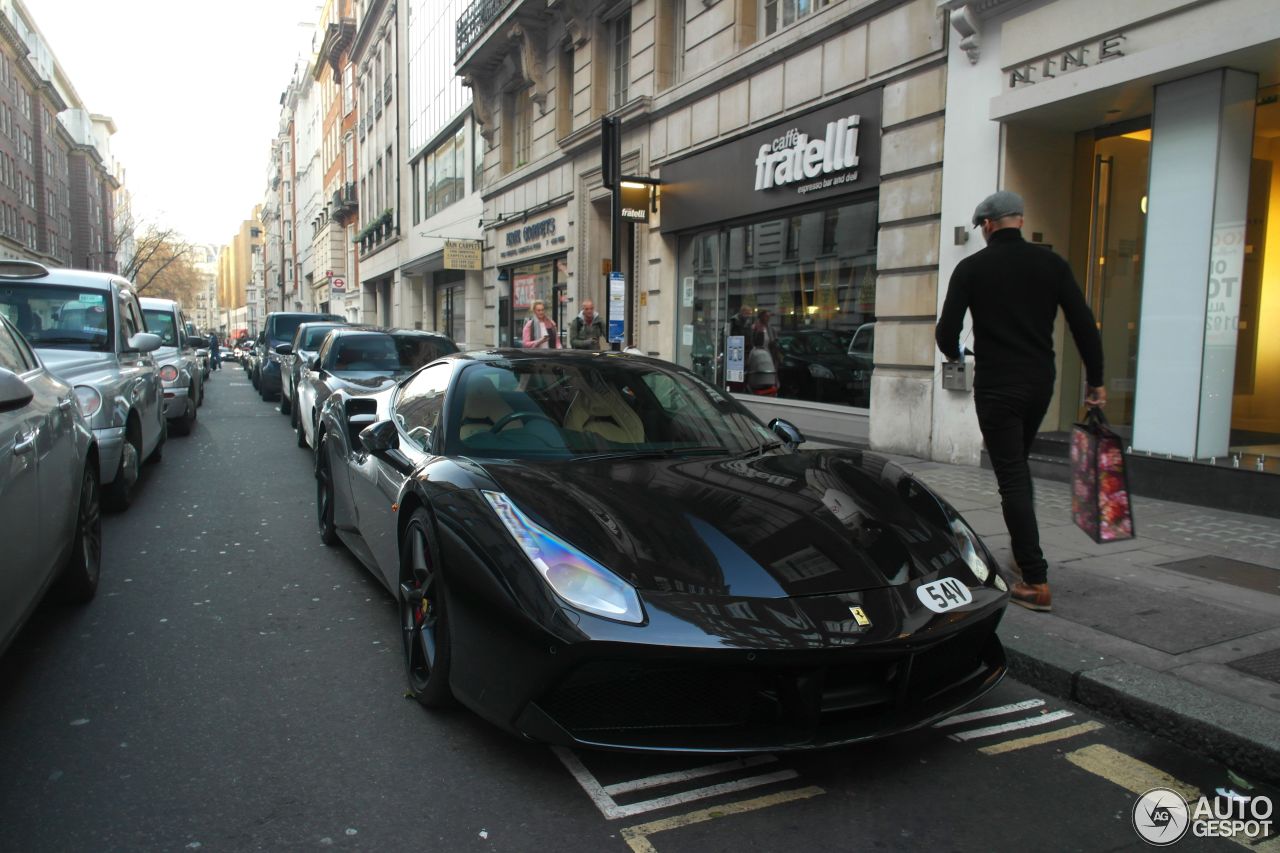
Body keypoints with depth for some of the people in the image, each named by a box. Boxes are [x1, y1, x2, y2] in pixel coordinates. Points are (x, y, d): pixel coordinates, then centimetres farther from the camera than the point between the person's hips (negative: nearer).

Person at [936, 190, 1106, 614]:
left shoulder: (972, 267, -4)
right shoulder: (1051, 263, 5)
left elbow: (946, 332, -7)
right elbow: (1084, 324, 2)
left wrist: (955, 354, 16)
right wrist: (1096, 381, 9)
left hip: (996, 384, -5)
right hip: (1040, 381, 5)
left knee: (1011, 477, -3)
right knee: (1018, 464, 24)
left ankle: (1036, 582, -6)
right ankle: (1023, 551, 33)